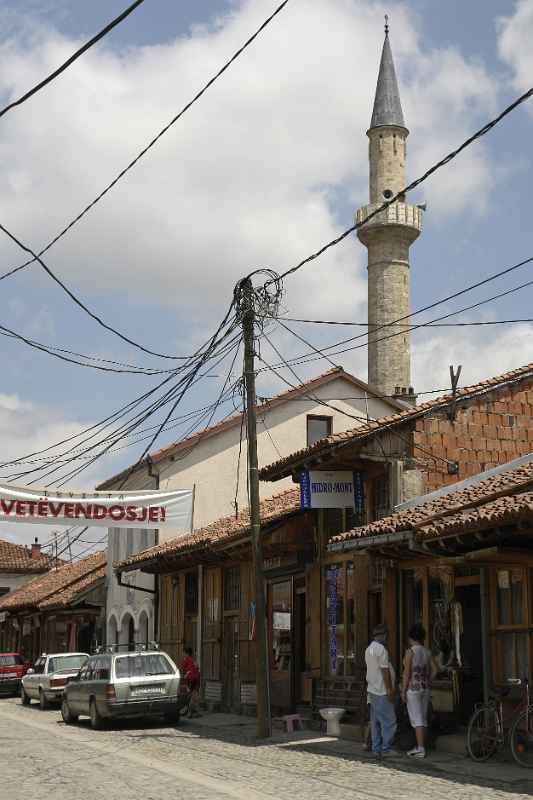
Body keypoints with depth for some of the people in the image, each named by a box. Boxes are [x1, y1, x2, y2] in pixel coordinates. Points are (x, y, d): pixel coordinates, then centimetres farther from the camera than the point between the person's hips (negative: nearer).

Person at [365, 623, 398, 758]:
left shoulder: (369, 649, 15)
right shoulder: (381, 649, -14)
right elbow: (384, 671, -18)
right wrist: (390, 690, -15)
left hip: (373, 691, 10)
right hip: (382, 692, -10)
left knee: (376, 722, 10)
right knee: (389, 721, -5)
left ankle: (376, 749, 11)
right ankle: (386, 749, -4)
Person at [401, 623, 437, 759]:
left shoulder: (410, 651, -13)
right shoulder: (427, 652, 5)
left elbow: (407, 673, -15)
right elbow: (434, 670, 3)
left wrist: (403, 691, -11)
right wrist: (427, 682, 13)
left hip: (413, 688, -7)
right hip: (425, 689, 7)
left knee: (417, 719, -6)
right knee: (423, 718, 13)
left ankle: (421, 749, -8)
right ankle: (420, 746, 19)